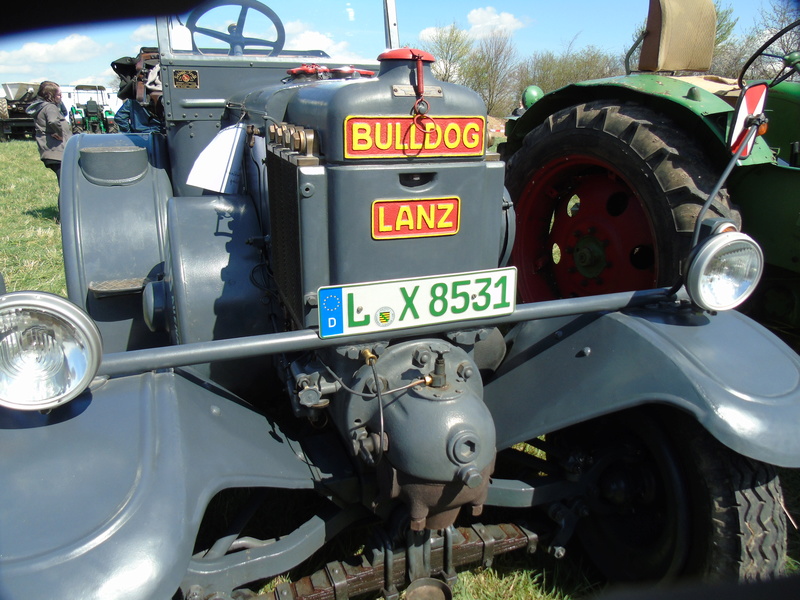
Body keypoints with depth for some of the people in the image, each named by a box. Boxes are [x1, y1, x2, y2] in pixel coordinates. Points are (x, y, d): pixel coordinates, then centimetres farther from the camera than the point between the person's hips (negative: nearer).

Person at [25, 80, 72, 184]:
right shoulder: (50, 107, -12)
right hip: (58, 153, -10)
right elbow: (53, 121, -31)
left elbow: (64, 113, 29)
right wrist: (60, 134, -17)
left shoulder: (40, 106, 19)